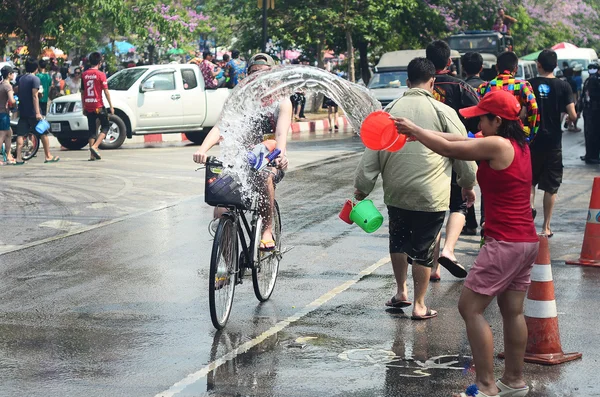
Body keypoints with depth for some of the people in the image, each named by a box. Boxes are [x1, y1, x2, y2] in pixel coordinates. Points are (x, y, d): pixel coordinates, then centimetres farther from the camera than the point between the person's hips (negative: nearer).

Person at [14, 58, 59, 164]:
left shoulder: (21, 79, 11)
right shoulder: (35, 79, -10)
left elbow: (17, 92, 17)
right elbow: (34, 96, -17)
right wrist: (37, 112, -20)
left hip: (22, 111, 6)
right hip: (32, 112, -6)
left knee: (21, 134, 1)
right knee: (43, 133, 7)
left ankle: (19, 158, -6)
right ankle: (48, 156, 12)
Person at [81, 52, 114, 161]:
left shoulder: (84, 75, 6)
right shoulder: (101, 75, -8)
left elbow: (82, 92, 10)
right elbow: (106, 91, -9)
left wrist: (83, 107, 18)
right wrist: (111, 106, -3)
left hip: (88, 106, 5)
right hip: (98, 106, -5)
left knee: (91, 129, 9)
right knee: (105, 126, 8)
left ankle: (92, 155, 6)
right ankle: (94, 146, -12)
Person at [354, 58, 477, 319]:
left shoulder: (390, 111, 2)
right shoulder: (443, 112, -7)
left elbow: (372, 152, 4)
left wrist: (362, 187, 14)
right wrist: (468, 184, 16)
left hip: (396, 193, 3)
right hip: (431, 195, -3)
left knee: (398, 241, 24)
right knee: (424, 249, 7)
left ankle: (401, 292, 30)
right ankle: (419, 305, 13)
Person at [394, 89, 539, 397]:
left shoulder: (497, 145, -16)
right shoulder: (519, 145, 11)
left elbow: (449, 149, -9)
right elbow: (463, 141, 16)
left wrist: (414, 129, 5)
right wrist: (418, 134, 14)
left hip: (504, 242, -9)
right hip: (526, 241, 9)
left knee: (470, 308, -3)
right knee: (512, 311, 16)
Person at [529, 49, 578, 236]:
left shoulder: (529, 85, -5)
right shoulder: (563, 87, -6)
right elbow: (572, 116, -10)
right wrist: (571, 117, 12)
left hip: (532, 141, 0)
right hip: (553, 142, 0)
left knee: (529, 181, 17)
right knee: (551, 186, 9)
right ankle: (546, 227, 11)